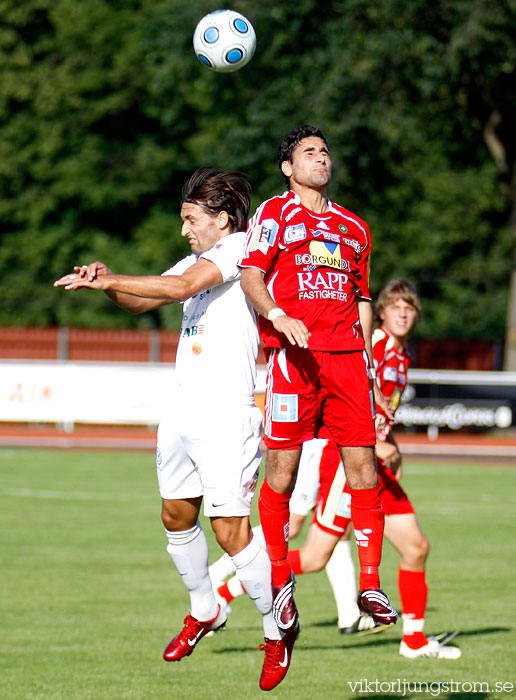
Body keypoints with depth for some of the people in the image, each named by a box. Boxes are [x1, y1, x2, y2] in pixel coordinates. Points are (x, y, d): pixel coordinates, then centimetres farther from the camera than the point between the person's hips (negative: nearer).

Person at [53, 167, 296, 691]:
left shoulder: (239, 246, -8)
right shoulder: (199, 259, 18)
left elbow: (182, 286, -21)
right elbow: (142, 301, 19)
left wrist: (107, 280, -17)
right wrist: (106, 283, -2)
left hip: (227, 416, -9)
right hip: (182, 411, 9)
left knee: (231, 531, -9)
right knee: (176, 516, 16)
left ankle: (277, 628, 7)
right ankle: (204, 610, 35)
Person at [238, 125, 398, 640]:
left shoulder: (353, 228, 22)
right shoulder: (274, 215, 6)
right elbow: (250, 275, -6)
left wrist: (367, 364, 19)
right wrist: (279, 317, -24)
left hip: (346, 355, 4)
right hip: (293, 353, -4)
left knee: (363, 468, -4)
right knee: (282, 471, -4)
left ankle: (369, 585, -1)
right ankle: (279, 582, 9)